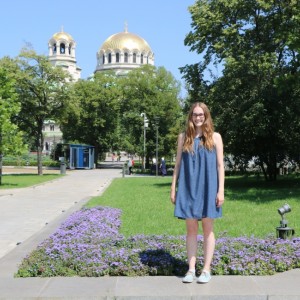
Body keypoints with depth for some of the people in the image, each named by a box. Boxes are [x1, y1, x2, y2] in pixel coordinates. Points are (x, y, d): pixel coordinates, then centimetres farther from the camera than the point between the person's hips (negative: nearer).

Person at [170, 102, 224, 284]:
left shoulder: (215, 137, 3)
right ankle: (191, 269, 12)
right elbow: (178, 164, 9)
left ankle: (206, 270, 11)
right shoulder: (183, 137, 8)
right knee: (191, 229, 6)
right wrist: (173, 188, 4)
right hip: (188, 188, 2)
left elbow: (220, 165, 1)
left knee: (208, 228, 4)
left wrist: (221, 190, -6)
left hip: (208, 188, -2)